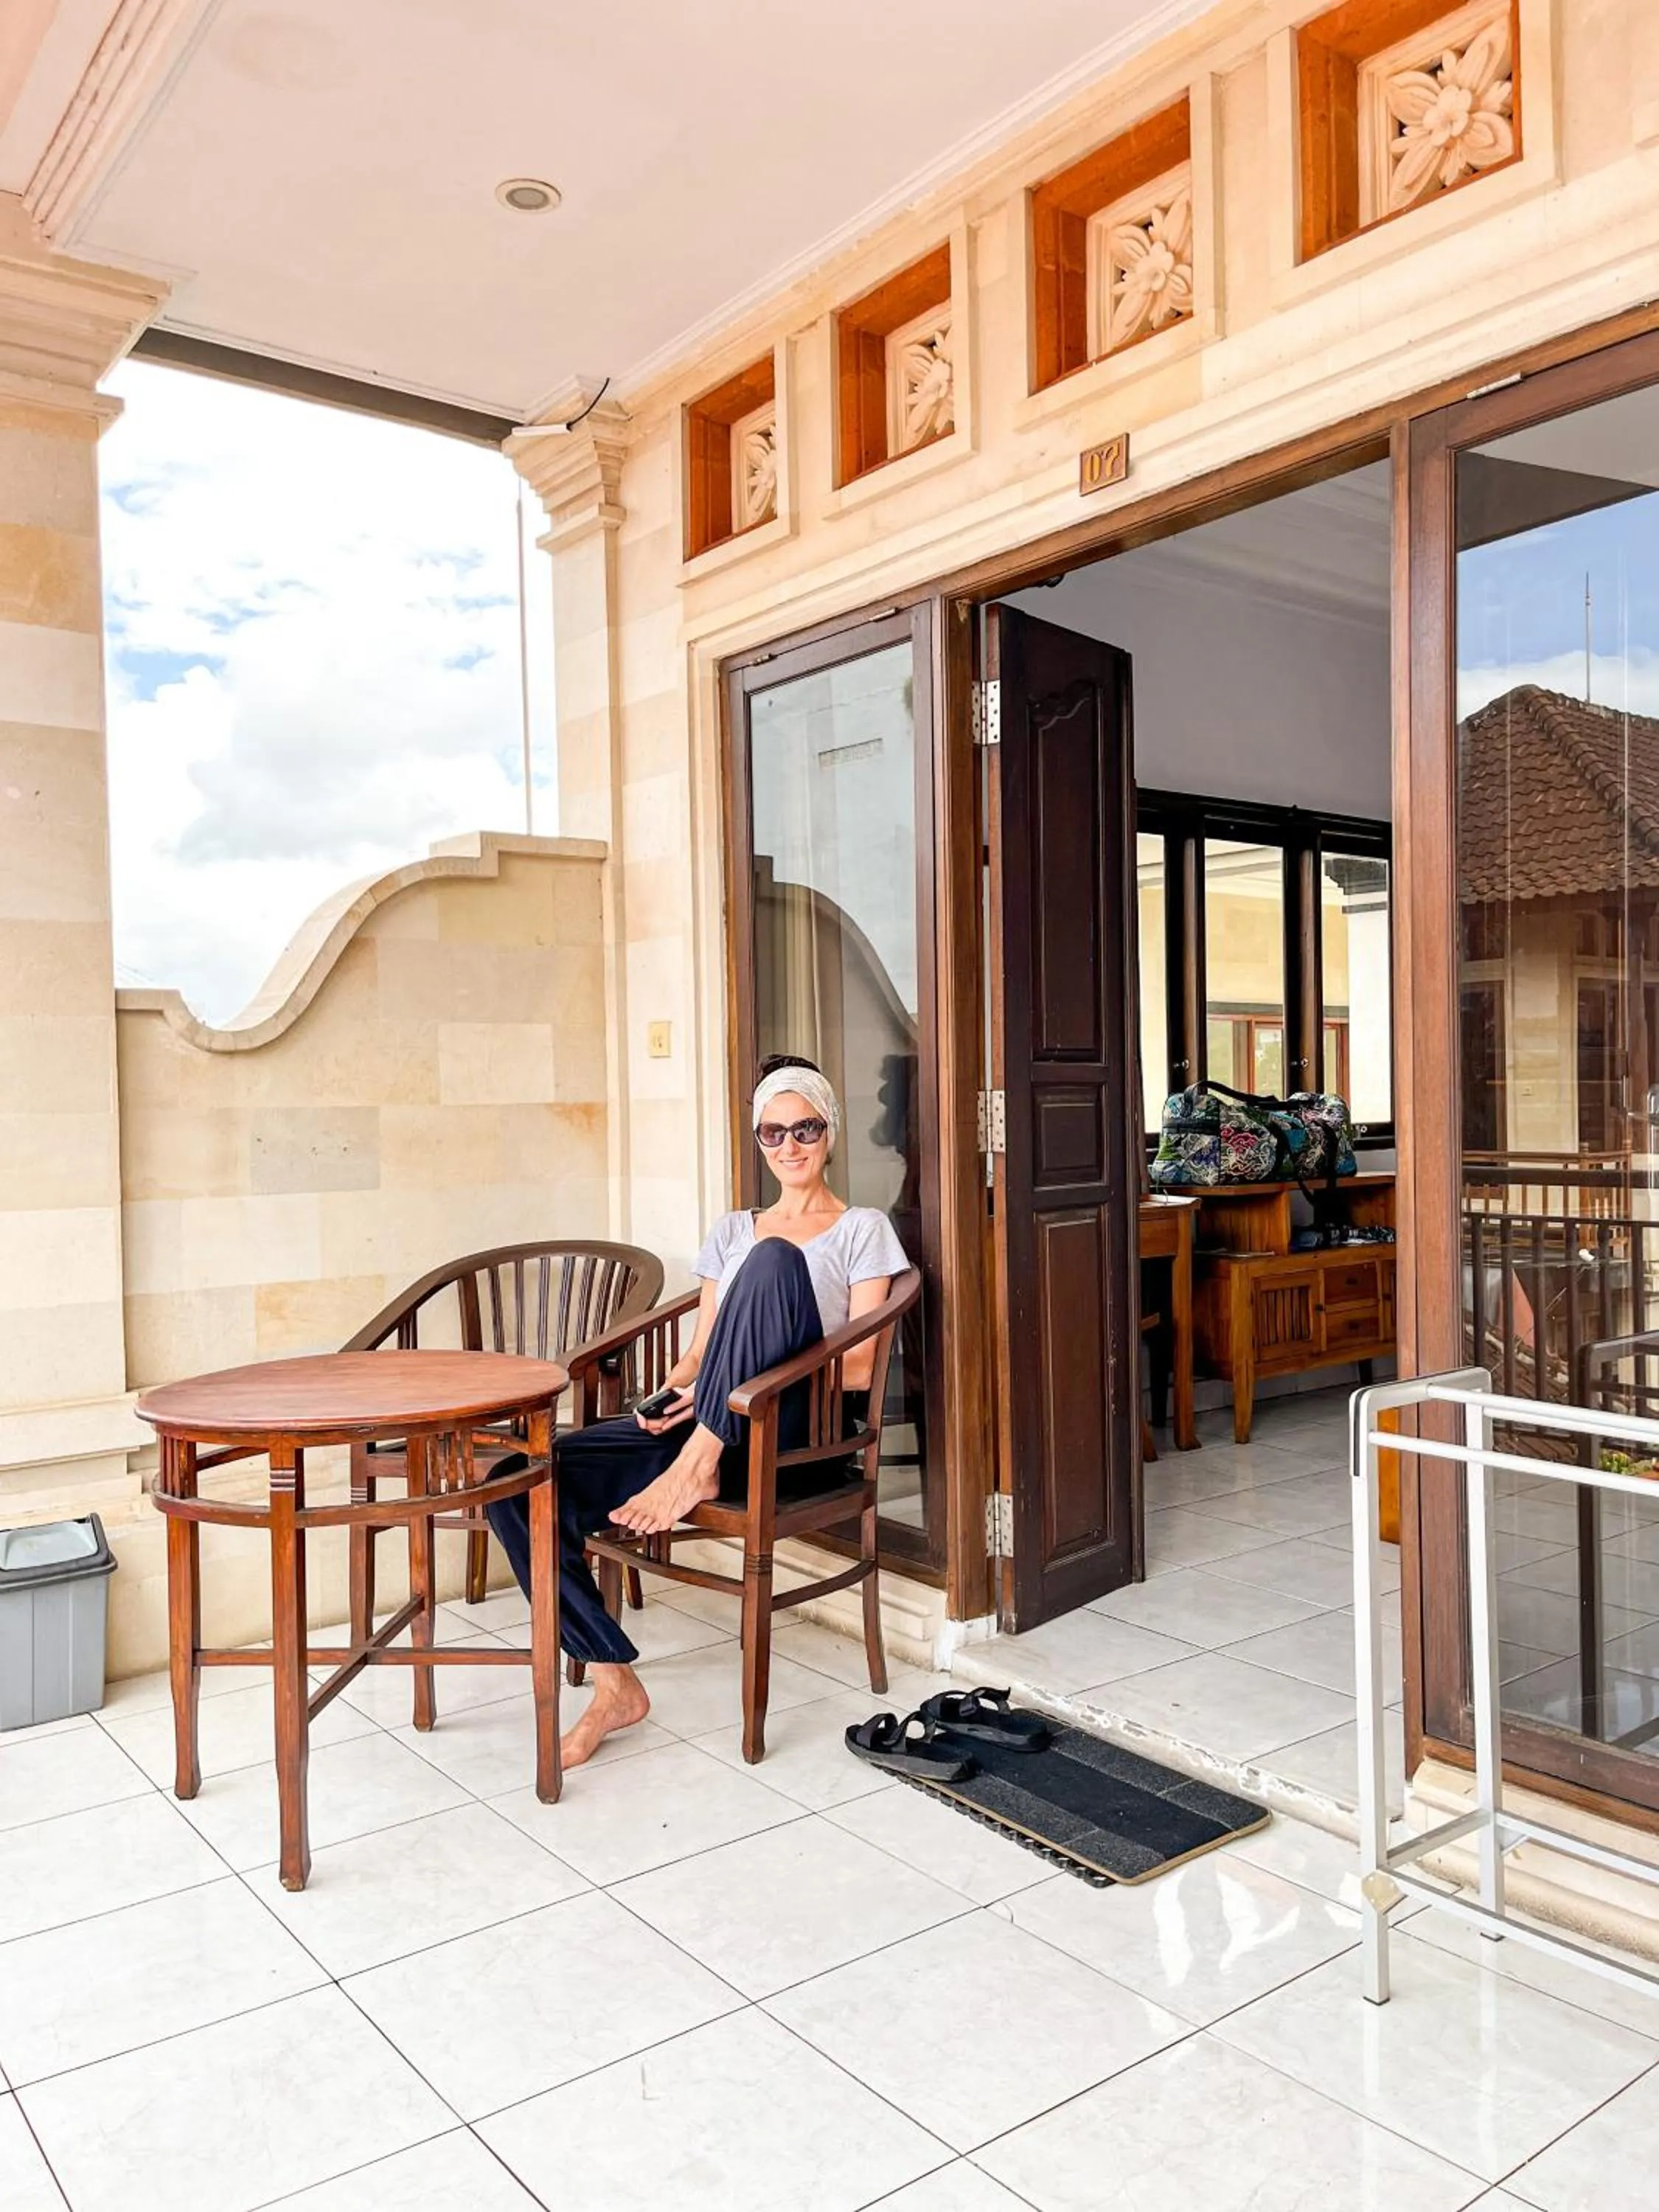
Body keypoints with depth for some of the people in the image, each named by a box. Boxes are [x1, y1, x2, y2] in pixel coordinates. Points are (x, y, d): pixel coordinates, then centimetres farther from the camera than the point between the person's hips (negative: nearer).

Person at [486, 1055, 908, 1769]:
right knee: (520, 1484, -18)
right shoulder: (730, 1229, 24)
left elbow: (857, 1368, -1)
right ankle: (614, 1684, -9)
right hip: (705, 1425, 5)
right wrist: (670, 1392, -5)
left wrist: (753, 1377, -13)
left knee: (775, 1258, -32)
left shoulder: (861, 1229, 10)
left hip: (795, 1430, -4)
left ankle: (696, 1465, -29)